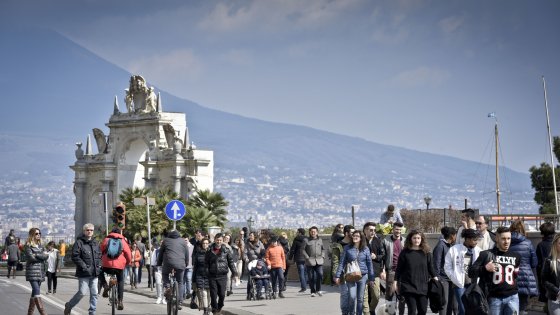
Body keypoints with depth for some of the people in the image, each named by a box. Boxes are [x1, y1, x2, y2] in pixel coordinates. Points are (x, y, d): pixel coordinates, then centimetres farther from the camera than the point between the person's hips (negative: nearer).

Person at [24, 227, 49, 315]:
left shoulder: (40, 245, 17)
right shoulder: (28, 245, -1)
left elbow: (46, 256, 4)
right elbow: (31, 257, -13)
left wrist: (36, 255, -9)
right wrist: (42, 256, -1)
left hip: (40, 271, 7)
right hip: (32, 271, -7)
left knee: (34, 293, 8)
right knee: (37, 293, -15)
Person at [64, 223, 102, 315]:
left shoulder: (95, 243, 15)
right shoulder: (79, 242, -5)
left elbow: (99, 256, 23)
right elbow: (75, 256, -12)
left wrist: (99, 265, 7)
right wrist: (84, 267, -16)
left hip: (95, 273, 6)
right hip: (84, 273, -6)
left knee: (94, 293, 5)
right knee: (82, 292, -7)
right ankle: (69, 306, 15)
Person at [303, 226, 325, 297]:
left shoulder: (320, 240, 14)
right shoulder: (307, 240, 1)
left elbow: (323, 249, 23)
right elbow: (303, 250, 0)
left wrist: (322, 256, 8)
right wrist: (307, 258, -9)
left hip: (319, 261, 2)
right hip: (310, 262, -2)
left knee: (320, 274, -11)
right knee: (311, 277, -1)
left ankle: (318, 290, 5)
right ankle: (313, 292, 10)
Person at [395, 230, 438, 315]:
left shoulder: (426, 252, 7)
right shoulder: (405, 252, 1)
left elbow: (430, 267, 12)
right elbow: (399, 268, 3)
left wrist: (435, 278, 2)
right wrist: (395, 282, 0)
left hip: (422, 286, 2)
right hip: (408, 286, -2)